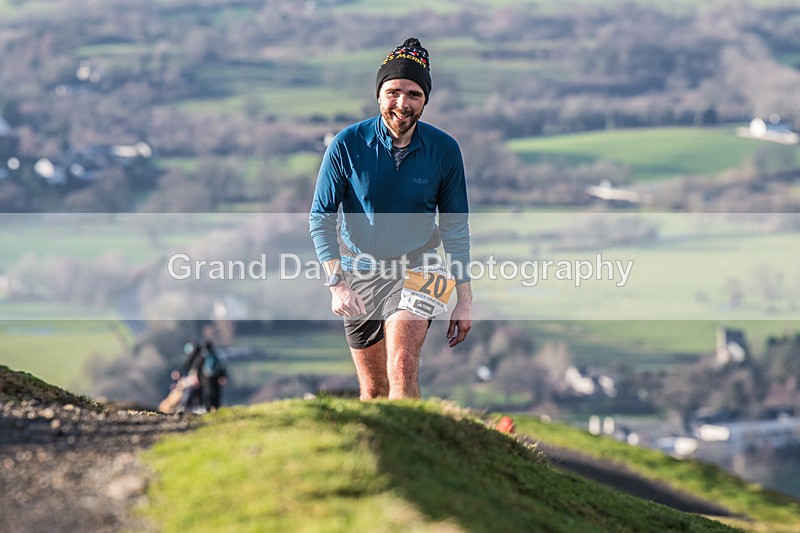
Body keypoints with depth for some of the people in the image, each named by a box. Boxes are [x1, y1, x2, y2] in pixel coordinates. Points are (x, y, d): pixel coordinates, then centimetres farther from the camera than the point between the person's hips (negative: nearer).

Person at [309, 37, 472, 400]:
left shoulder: (444, 150, -8)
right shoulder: (347, 145, -12)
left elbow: (456, 228, 2)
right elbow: (321, 217, -8)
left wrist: (464, 300, 1)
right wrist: (337, 284, -21)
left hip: (414, 271, -1)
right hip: (359, 272, 1)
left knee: (403, 369, -23)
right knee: (372, 390, 10)